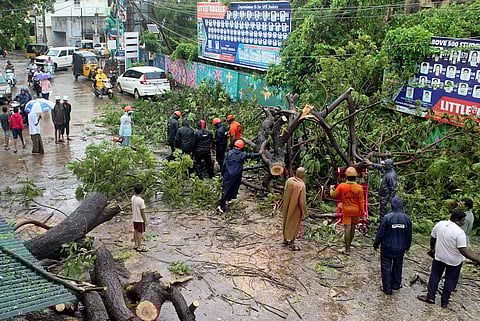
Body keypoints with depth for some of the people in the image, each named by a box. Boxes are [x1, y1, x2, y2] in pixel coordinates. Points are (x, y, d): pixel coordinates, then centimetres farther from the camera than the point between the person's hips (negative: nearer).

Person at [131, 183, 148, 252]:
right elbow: (142, 212, -19)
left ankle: (136, 245, 30)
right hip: (140, 219, -7)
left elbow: (133, 209, 8)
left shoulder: (133, 198, -3)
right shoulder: (141, 200, -25)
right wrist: (146, 220, -11)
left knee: (135, 231, 18)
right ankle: (139, 247, 11)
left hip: (135, 218, 7)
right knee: (140, 233, 3)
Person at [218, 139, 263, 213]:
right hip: (236, 176, 0)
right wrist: (259, 154, 32)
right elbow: (251, 155, 14)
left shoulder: (229, 153, -2)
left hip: (227, 175, 0)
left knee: (225, 189, 1)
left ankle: (222, 207, -2)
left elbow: (224, 163, 0)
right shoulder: (243, 154, -3)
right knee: (234, 188, 18)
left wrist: (222, 173, 12)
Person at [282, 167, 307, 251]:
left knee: (286, 222, 21)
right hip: (296, 208, -6)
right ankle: (291, 244, 18)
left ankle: (285, 240, 36)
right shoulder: (301, 185, -27)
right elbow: (302, 201, -21)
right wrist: (304, 213, -10)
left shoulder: (289, 180, -10)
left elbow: (285, 194, 2)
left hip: (287, 207, 6)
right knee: (294, 225, 9)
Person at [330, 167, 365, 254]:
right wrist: (362, 212, 4)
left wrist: (332, 189, 18)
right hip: (355, 211, 1)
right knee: (352, 228, 19)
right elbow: (361, 202, -6)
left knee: (347, 228, -1)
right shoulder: (359, 188, -11)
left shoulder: (341, 186, -13)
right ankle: (349, 244, 37)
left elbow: (333, 195, -2)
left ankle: (347, 249, -4)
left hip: (346, 210, -1)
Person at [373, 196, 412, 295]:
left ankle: (387, 288, 13)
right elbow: (409, 235, 4)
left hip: (387, 247, -4)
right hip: (400, 248, 4)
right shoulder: (407, 218, -7)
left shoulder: (387, 217, -20)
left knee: (386, 267, 8)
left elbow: (380, 233, -13)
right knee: (398, 266, 21)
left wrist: (376, 244, 2)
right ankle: (396, 284, 35)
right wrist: (407, 246, 20)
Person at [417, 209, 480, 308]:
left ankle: (430, 297, 23)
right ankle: (444, 302, 21)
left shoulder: (439, 224, -9)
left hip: (439, 257, 4)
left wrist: (432, 249, 21)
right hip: (454, 261, -4)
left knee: (434, 276, 18)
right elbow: (463, 250, -27)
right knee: (450, 281, 13)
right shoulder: (459, 232, -26)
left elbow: (432, 239, 4)